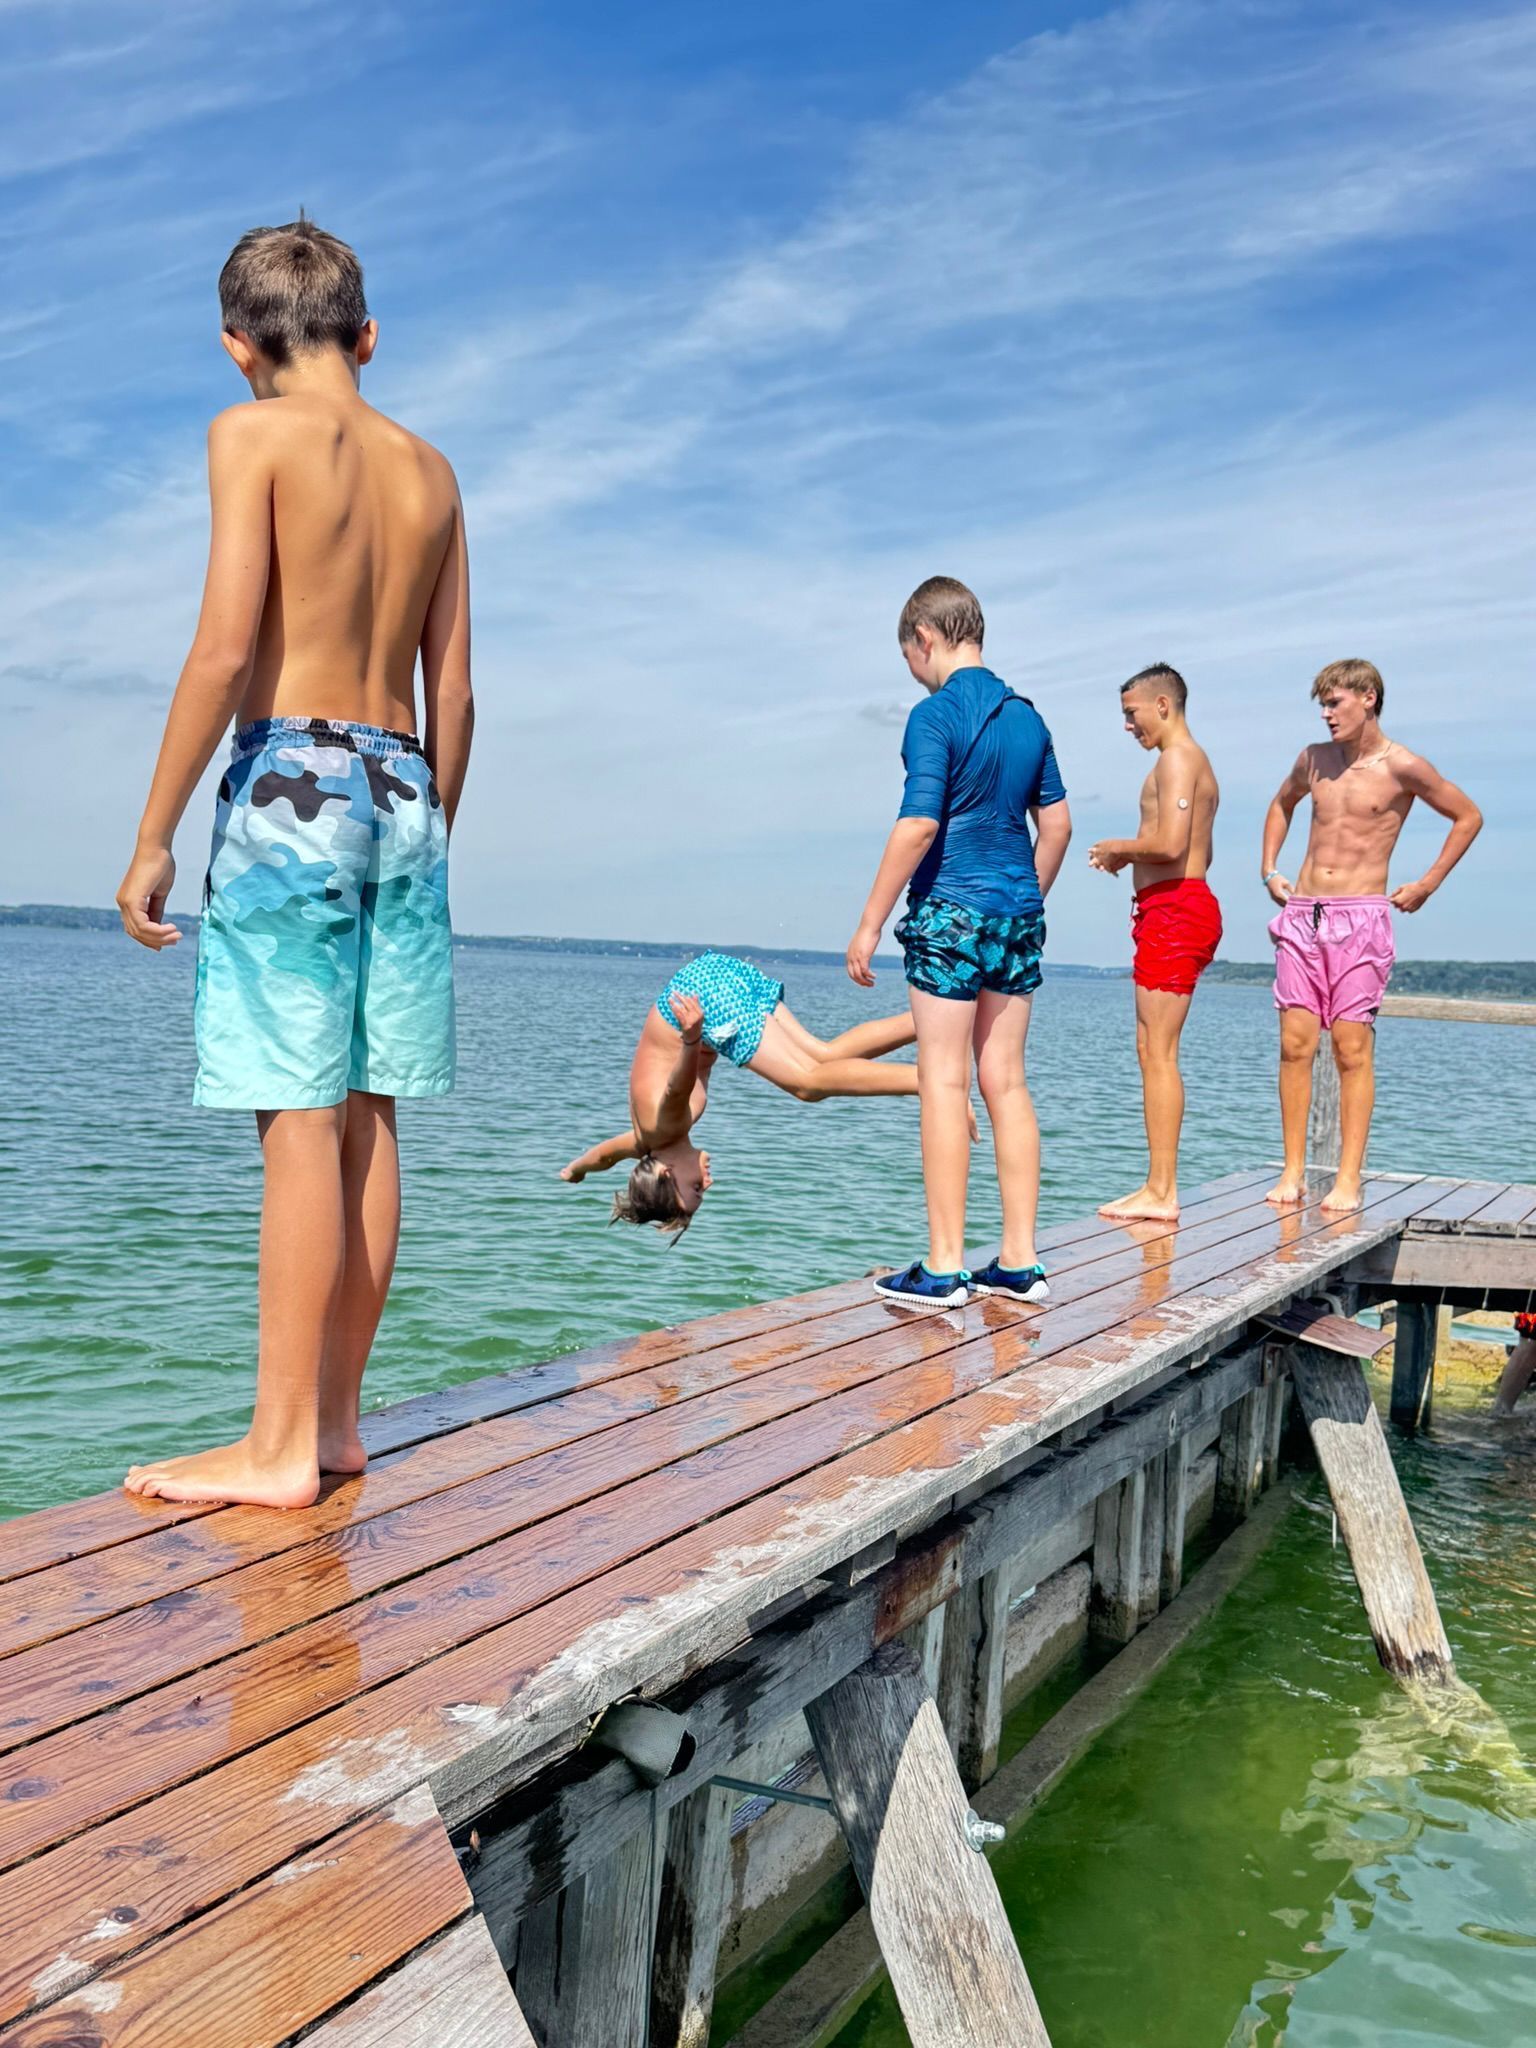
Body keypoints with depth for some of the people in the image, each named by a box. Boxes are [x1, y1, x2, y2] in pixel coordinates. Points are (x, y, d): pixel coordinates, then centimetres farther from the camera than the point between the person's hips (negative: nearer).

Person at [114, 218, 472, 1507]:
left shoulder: (254, 434, -1)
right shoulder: (430, 471, 16)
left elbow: (226, 647, -12)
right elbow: (453, 693, 13)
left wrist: (153, 837, -9)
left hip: (291, 782, -6)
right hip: (403, 789, 6)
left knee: (301, 1120, -7)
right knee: (366, 1118, 6)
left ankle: (280, 1446, -1)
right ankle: (335, 1420, 14)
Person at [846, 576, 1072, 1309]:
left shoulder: (936, 714, -10)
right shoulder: (1026, 716, 11)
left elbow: (918, 827, -17)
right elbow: (1057, 825, 14)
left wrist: (869, 924, -13)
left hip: (950, 915, -7)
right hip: (1016, 917, 7)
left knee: (944, 1084, -3)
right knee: (1006, 1083, 10)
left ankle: (944, 1269, 0)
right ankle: (1020, 1261, 13)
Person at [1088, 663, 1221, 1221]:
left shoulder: (1176, 758, -10)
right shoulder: (1194, 762, 23)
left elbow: (1170, 844, -22)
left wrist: (1119, 848, -5)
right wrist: (1131, 857, 18)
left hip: (1173, 910, -11)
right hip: (1186, 906, 11)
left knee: (1157, 1051, -10)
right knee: (1152, 1049, 12)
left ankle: (1161, 1193, -9)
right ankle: (1158, 1186, 15)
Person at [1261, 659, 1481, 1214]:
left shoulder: (1401, 767, -3)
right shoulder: (1313, 758, 11)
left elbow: (1468, 817, 7)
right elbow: (1282, 804, 31)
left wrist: (1427, 885, 4)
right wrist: (1270, 868, 21)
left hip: (1360, 918, -4)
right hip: (1301, 915, 4)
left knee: (1352, 1049, -6)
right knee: (1295, 1044, -1)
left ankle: (1349, 1180, -2)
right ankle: (1293, 1171, 5)